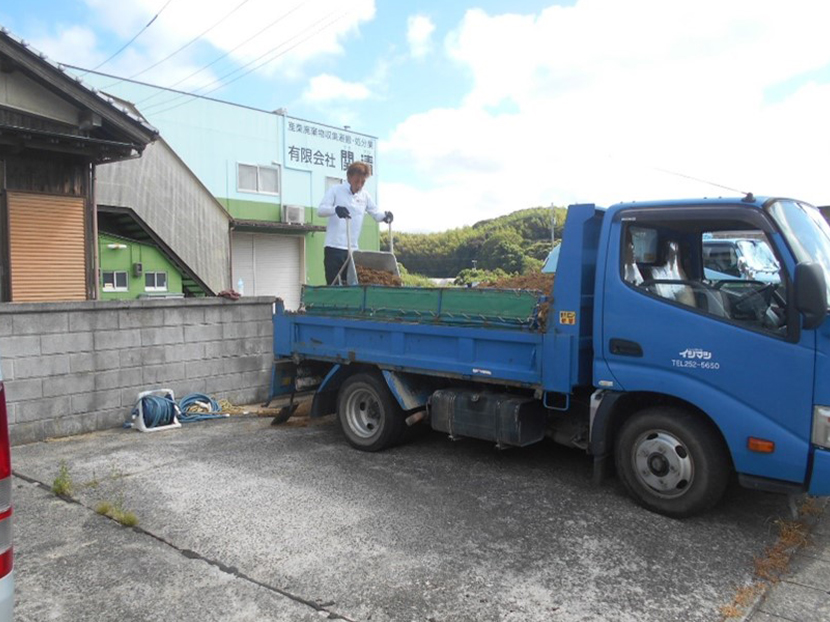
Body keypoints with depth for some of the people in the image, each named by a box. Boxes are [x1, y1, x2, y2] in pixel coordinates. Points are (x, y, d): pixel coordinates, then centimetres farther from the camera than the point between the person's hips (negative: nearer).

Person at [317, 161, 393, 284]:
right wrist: (336, 209, -31)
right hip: (334, 248, -4)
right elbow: (320, 210, -10)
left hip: (353, 249, 4)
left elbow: (376, 213, 17)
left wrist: (385, 216, -8)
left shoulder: (365, 196, 12)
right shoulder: (335, 190, -1)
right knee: (334, 285, -3)